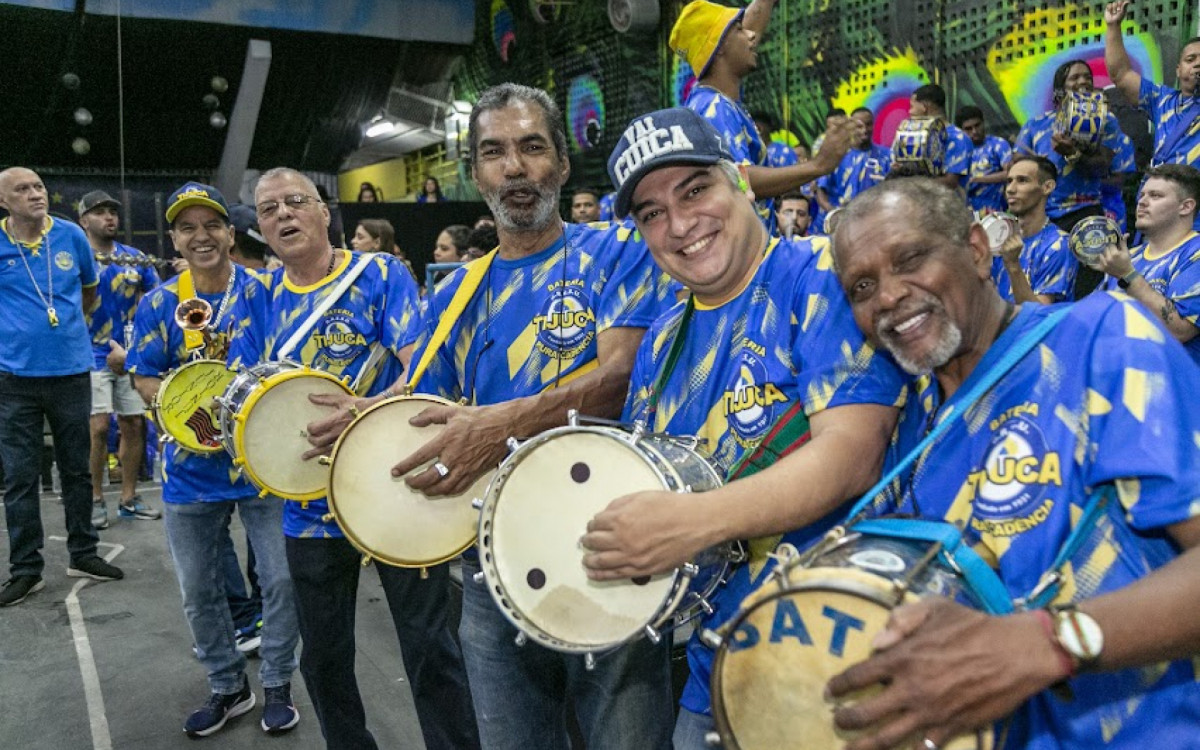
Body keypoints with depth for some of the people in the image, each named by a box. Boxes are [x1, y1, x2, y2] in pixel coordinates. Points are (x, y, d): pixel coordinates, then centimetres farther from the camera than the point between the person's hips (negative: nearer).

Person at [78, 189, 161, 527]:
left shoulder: (135, 258, 9)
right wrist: (109, 347, -15)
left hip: (133, 354, 4)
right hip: (94, 356, -4)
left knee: (133, 425, 6)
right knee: (98, 427, -9)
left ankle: (129, 498, 17)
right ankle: (95, 500, 5)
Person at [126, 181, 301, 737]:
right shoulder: (158, 304, 1)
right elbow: (144, 376, 4)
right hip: (191, 468, 3)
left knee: (280, 579, 3)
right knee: (198, 590, 13)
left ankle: (278, 685, 25)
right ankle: (227, 686, 33)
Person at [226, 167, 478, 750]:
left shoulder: (381, 274, -4)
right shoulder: (259, 296, 9)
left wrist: (369, 412, -33)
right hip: (310, 506, 5)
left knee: (429, 648, 1)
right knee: (322, 657, 16)